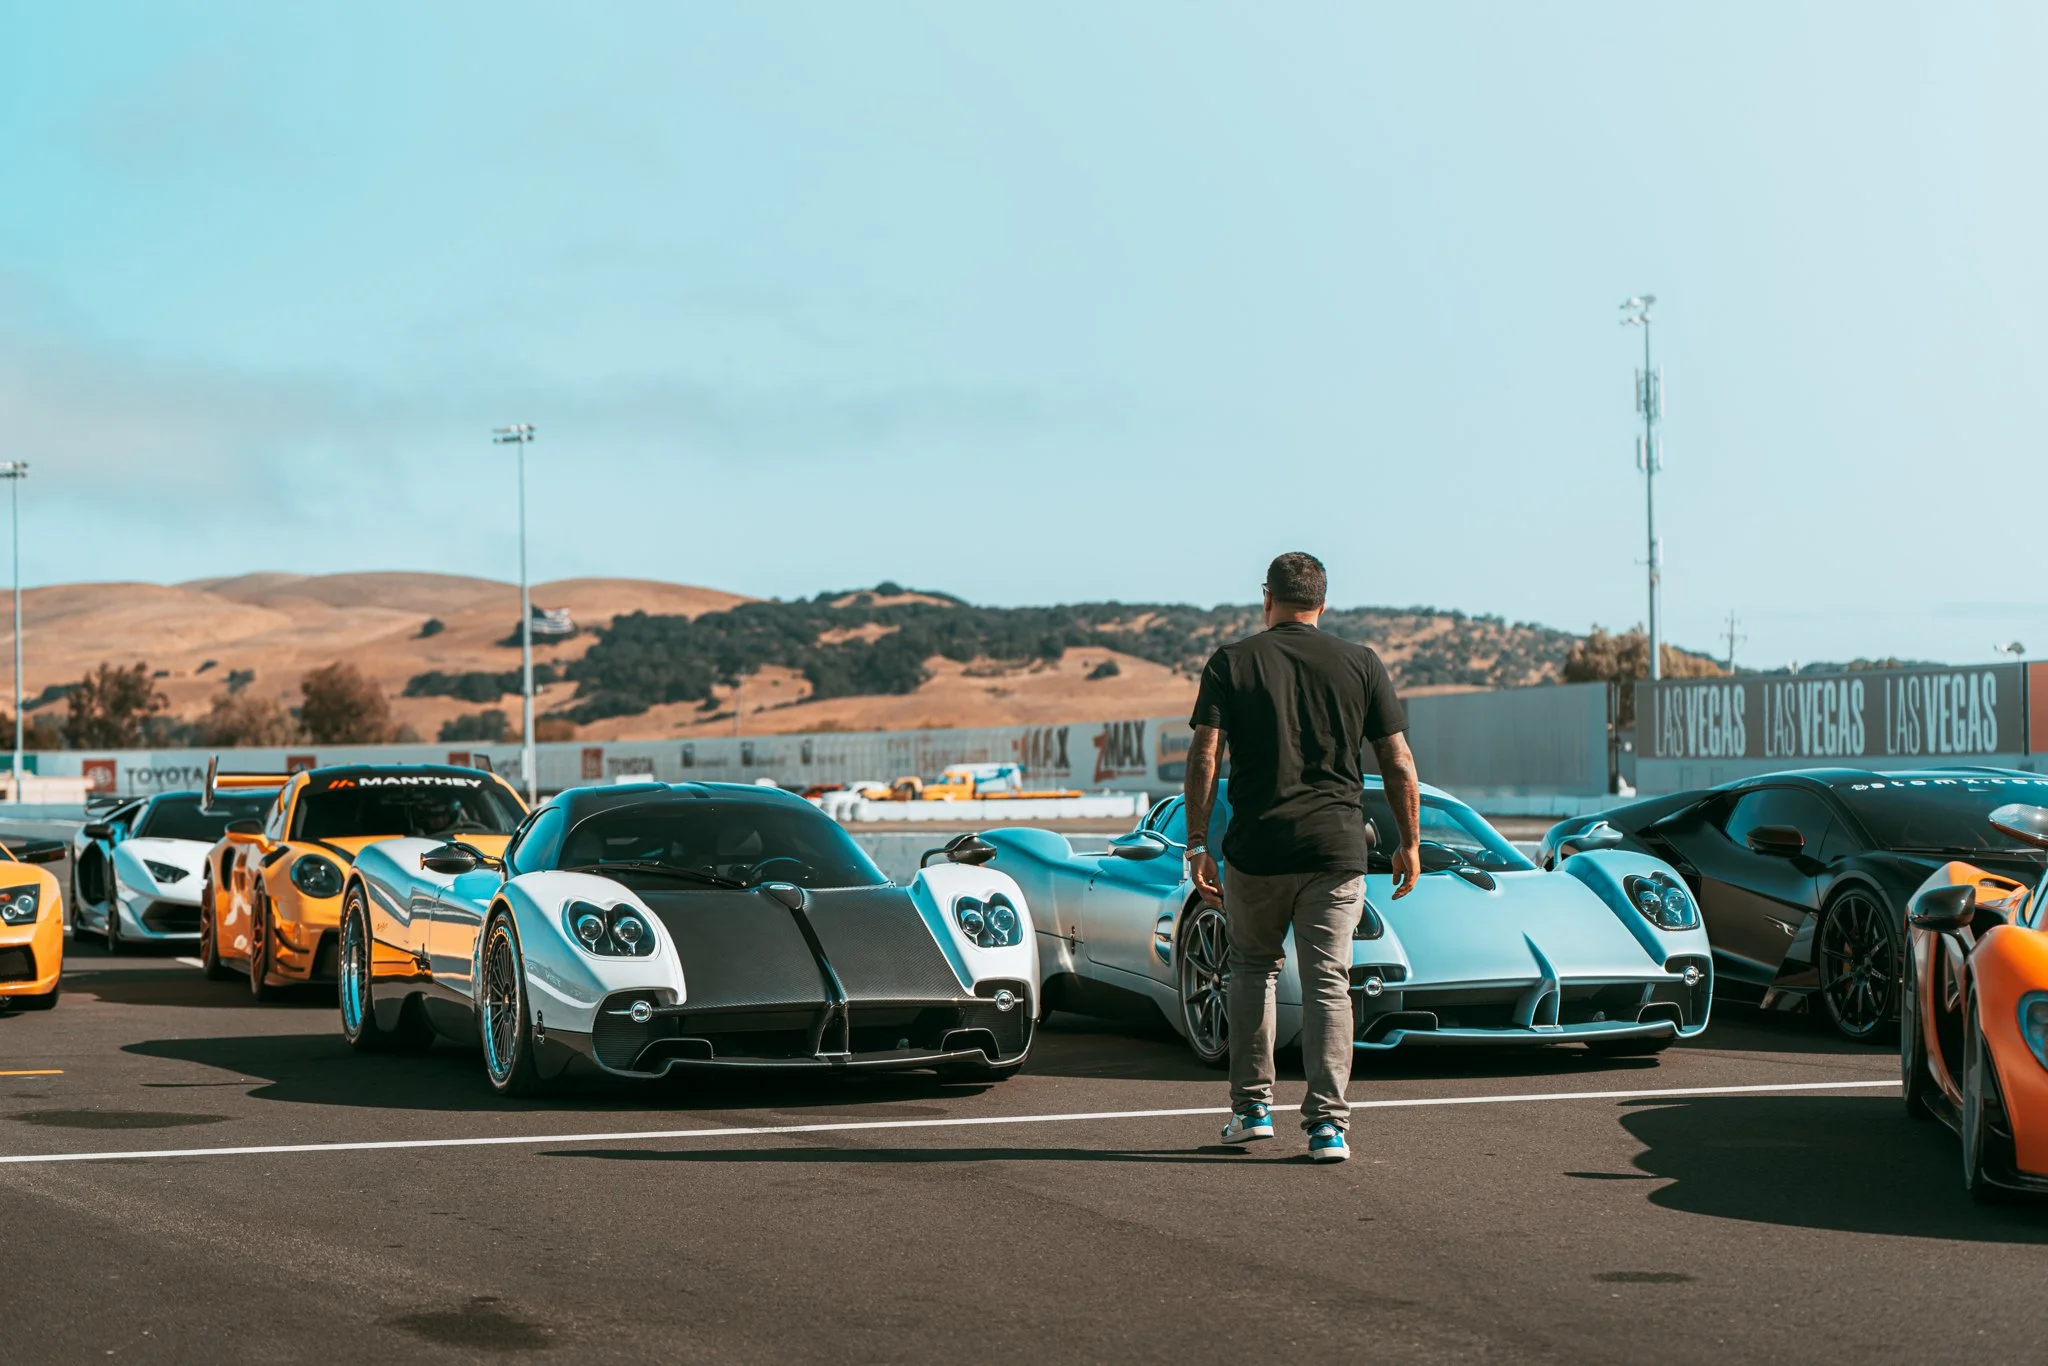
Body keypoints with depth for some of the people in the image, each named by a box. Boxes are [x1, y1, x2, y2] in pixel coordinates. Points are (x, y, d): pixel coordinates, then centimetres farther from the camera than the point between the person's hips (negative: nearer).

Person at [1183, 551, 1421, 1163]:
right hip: (1337, 848, 0)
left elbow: (1204, 758, -4)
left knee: (1252, 968, 19)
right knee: (1328, 982, 3)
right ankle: (1327, 1124, -6)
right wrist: (1410, 844, 12)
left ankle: (1252, 1106, 20)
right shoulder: (1361, 664, 6)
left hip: (1257, 847, 0)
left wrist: (1197, 843, -1)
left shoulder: (1231, 662, 3)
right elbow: (1399, 764, 4)